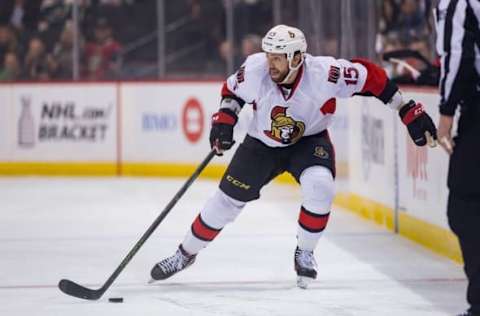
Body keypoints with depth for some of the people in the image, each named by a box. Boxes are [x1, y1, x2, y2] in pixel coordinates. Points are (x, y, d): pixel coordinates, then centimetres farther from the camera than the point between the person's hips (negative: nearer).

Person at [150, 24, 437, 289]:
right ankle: (186, 254, 21)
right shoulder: (255, 70, -26)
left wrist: (408, 111, -22)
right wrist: (224, 120, -17)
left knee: (320, 187, -28)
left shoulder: (323, 72, -33)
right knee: (228, 199, 0)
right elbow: (232, 91, -3)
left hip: (309, 141, -1)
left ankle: (305, 253, -4)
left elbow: (370, 77, -23)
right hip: (262, 144, 1)